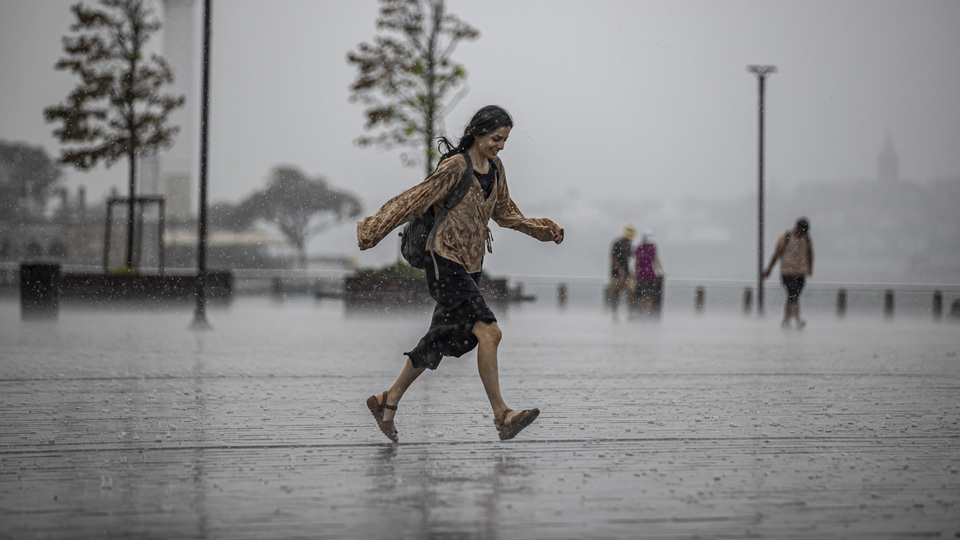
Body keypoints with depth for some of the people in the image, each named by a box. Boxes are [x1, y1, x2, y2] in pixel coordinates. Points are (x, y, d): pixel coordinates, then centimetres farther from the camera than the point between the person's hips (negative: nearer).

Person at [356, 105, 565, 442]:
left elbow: (505, 212, 25)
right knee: (488, 332, -19)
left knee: (439, 342, 11)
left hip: (471, 266, 8)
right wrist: (370, 231, -10)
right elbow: (413, 201, -11)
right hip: (446, 264, -8)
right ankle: (501, 415, -15)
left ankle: (388, 401, 23)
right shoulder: (455, 167, -13)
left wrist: (541, 229, 18)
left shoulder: (495, 168, 11)